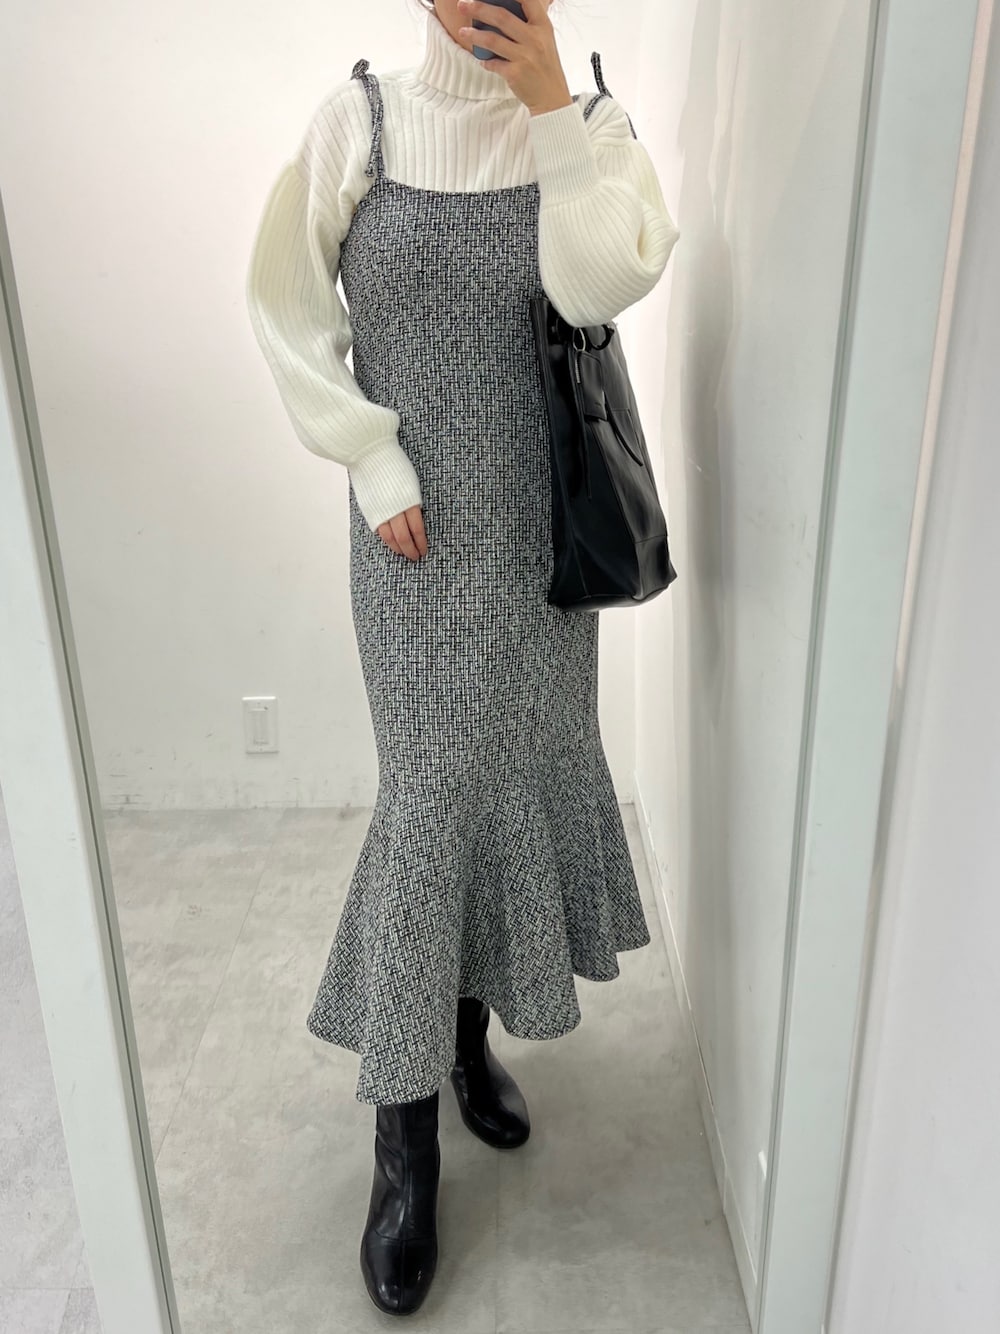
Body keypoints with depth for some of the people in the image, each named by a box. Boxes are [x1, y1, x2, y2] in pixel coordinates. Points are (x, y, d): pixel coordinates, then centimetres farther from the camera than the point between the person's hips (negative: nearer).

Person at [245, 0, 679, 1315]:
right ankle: (405, 1142, 14)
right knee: (436, 789, -3)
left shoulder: (589, 122, 4)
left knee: (519, 770, 10)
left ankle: (472, 1029, 35)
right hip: (419, 527, -2)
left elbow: (603, 284, -14)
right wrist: (373, 461, -8)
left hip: (541, 527, 3)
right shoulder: (360, 116, 1)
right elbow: (286, 300, -1)